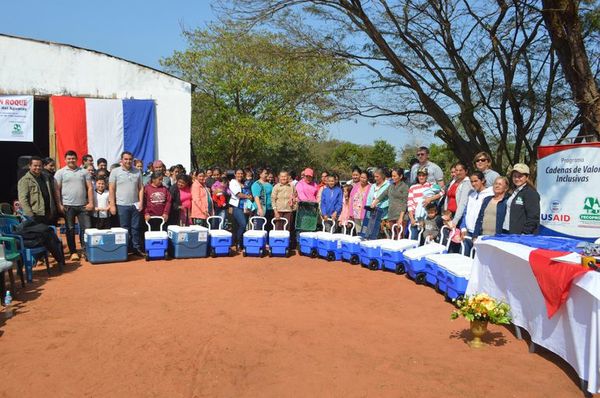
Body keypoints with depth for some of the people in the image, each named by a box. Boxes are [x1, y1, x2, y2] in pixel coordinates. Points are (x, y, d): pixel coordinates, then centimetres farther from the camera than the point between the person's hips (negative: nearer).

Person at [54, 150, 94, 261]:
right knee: (70, 229, 5)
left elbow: (89, 188, 6)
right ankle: (73, 252, 12)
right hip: (68, 206, -1)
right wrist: (59, 205, -8)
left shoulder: (84, 172, 8)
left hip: (83, 205, 1)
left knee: (86, 228, 0)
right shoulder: (60, 173, 3)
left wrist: (91, 202, -2)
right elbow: (57, 190, -1)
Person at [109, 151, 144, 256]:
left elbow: (141, 188, 10)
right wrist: (112, 205, -7)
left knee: (135, 228, 7)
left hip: (135, 205, 2)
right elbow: (111, 189, -2)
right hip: (122, 205, -2)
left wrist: (140, 202, 0)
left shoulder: (137, 172, 8)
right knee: (124, 229, 5)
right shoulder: (115, 172, 0)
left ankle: (137, 248, 15)